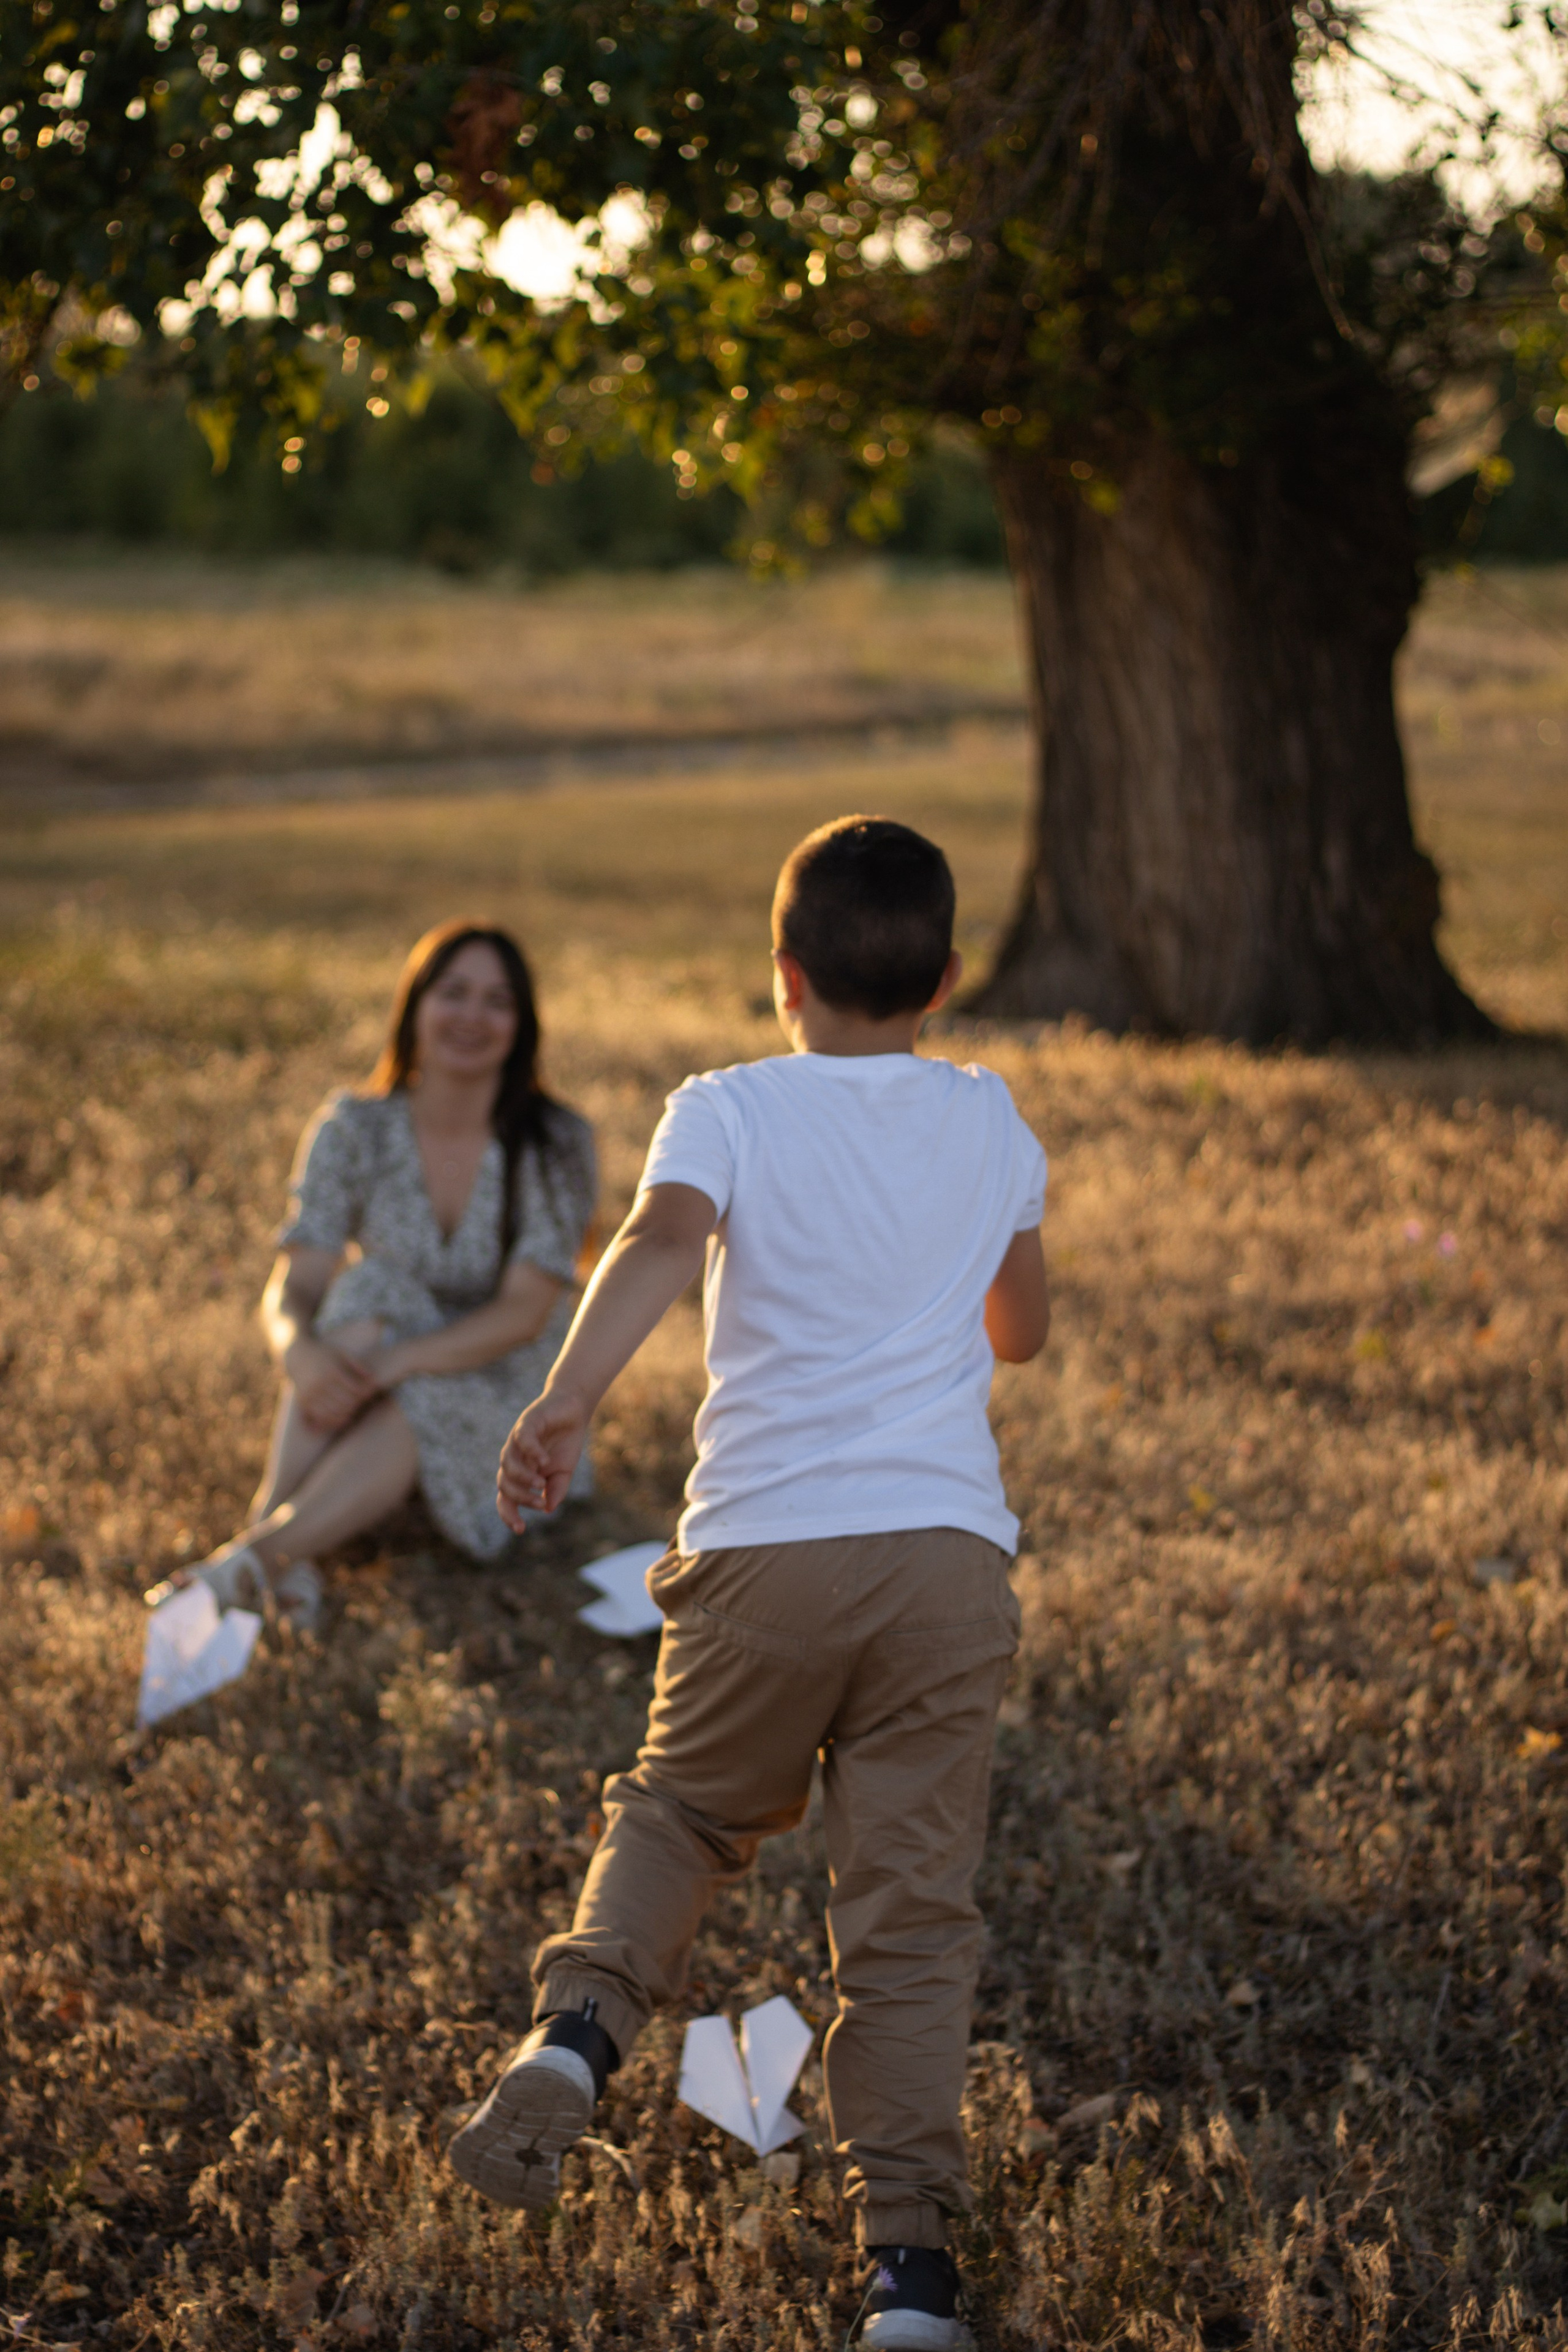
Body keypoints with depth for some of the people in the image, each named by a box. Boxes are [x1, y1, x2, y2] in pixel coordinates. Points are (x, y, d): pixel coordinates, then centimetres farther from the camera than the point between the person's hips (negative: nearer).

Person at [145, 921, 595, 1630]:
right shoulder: (354, 1130, -4)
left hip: (503, 1396, -2)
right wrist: (301, 1353, -37)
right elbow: (293, 1285, -12)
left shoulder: (556, 1145, -10)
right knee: (368, 1288, -30)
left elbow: (524, 1312, -19)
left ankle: (254, 1556, -51)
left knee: (417, 1408, -36)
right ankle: (278, 1541, -46)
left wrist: (391, 1363, -34)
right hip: (381, 1399, 2)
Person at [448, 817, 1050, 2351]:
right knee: (911, 1913, 4)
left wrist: (564, 1403, -31)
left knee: (683, 1812, 23)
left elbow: (662, 1243, -19)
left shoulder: (731, 1110, 3)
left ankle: (579, 2029, -1)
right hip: (949, 1553, 1)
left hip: (764, 1550, -1)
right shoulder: (992, 1124, 13)